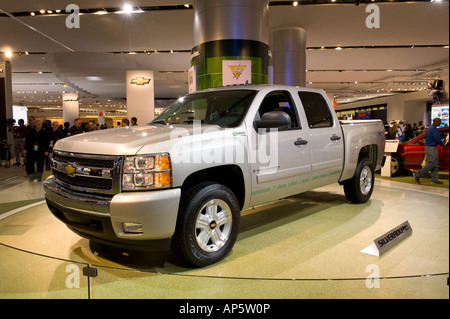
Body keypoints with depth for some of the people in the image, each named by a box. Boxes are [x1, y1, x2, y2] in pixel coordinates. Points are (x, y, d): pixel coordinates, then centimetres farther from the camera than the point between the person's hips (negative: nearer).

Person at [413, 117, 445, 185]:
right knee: (431, 164, -10)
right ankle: (417, 174, -9)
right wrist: (442, 145, -1)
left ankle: (434, 180, 9)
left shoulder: (430, 128, 18)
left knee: (435, 164, 9)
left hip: (428, 147, 10)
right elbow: (438, 139, -19)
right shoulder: (434, 129, -14)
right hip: (431, 148, -10)